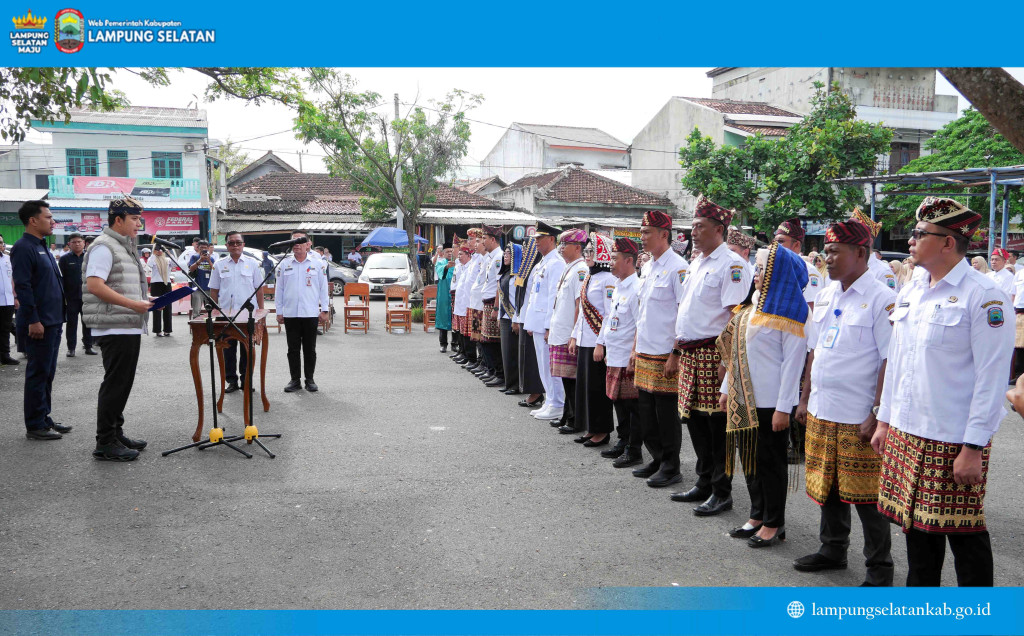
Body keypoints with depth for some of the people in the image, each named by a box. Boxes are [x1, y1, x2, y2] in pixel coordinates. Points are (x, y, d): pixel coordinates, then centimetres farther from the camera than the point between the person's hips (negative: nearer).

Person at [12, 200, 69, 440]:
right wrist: (33, 321, -22)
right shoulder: (23, 248, -13)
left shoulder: (42, 247, 17)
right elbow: (23, 287, -19)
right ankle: (35, 426, 4)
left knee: (47, 373, 14)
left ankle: (44, 418, 23)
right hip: (39, 325, -9)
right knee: (38, 373, -3)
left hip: (52, 322, 9)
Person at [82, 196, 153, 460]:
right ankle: (105, 443, 1)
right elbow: (94, 285, -22)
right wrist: (133, 304, -24)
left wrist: (145, 300, 12)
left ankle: (116, 434, 24)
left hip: (130, 328, 10)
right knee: (114, 384, -6)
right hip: (115, 328, -10)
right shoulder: (104, 247, -11)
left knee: (123, 383, 15)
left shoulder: (125, 248, 20)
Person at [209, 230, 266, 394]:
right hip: (225, 314, 1)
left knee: (247, 350, 4)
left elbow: (259, 289, 6)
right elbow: (214, 290, 10)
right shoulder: (219, 265, 7)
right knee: (228, 349, 5)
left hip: (248, 314, -1)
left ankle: (247, 381, 13)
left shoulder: (253, 264, 5)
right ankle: (231, 380, 15)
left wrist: (261, 311, 1)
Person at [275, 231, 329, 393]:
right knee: (293, 349, 5)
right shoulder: (284, 264, 5)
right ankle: (294, 380, 14)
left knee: (310, 349, 6)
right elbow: (279, 289, 9)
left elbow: (323, 287, 6)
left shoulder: (317, 264, 3)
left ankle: (310, 380, 15)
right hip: (290, 314, 1)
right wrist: (279, 311, 5)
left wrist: (324, 310, 2)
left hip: (311, 313, -1)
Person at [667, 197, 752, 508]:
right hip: (690, 354, 9)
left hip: (713, 353, -9)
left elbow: (736, 314, -17)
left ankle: (722, 493, 9)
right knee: (694, 420, 14)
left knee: (717, 424, -2)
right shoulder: (696, 265, 19)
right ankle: (705, 485, 27)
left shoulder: (731, 264, -9)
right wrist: (676, 351, 20)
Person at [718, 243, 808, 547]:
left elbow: (793, 362, -15)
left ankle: (773, 524, 16)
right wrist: (727, 388, 16)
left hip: (770, 402, -7)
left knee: (770, 461, 3)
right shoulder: (751, 306, 12)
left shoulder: (788, 313, -12)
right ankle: (757, 516, 27)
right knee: (750, 458, 14)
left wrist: (783, 408, -18)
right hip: (744, 399, 8)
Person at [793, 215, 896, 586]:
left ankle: (879, 568, 19)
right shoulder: (825, 297, 10)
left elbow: (891, 361, -14)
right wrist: (805, 399, 14)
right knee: (826, 485, 17)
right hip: (821, 412, 7)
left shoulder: (881, 299, -11)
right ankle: (833, 549, 35)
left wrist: (877, 414, -18)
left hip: (858, 418, -7)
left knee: (865, 493, 3)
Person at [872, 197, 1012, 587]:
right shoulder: (911, 292, 10)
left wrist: (973, 448, -16)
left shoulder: (983, 296, -12)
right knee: (916, 525, 17)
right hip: (906, 434, 7)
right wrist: (885, 421, 15)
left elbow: (991, 379, -15)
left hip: (953, 441, -7)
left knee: (964, 534, 4)